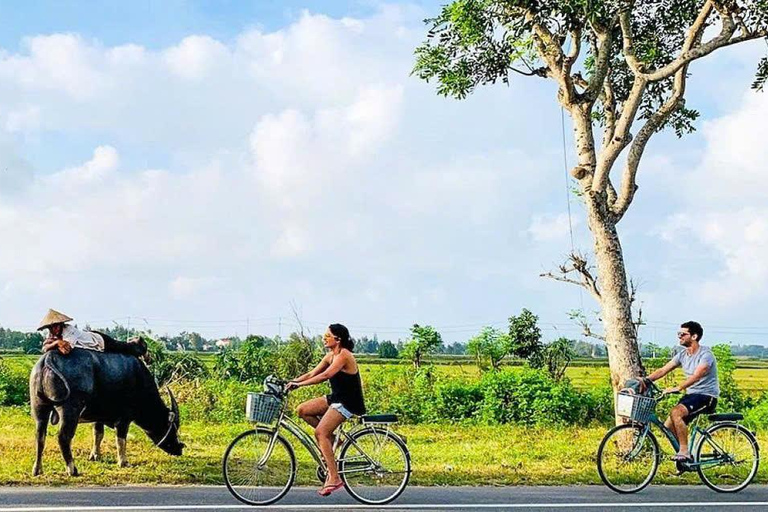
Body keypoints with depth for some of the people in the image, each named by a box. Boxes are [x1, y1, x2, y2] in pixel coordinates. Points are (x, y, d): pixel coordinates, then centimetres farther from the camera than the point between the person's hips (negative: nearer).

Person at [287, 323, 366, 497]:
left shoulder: (343, 355, -17)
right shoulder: (330, 356, 11)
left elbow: (326, 375, -30)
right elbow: (311, 374, 9)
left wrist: (300, 384, -31)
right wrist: (290, 382, -4)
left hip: (348, 402, -9)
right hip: (336, 398, 9)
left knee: (320, 432, -19)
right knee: (302, 410, 0)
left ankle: (334, 478, -19)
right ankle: (330, 439, 9)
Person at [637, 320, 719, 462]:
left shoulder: (705, 354, -16)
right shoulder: (683, 354, 7)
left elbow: (696, 376, -32)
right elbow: (663, 370, 1)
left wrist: (678, 388, -44)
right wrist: (645, 380, -15)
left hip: (707, 396, -8)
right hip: (691, 395, 8)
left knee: (676, 413, -30)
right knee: (668, 427, -4)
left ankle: (684, 452, -24)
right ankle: (685, 456, 13)